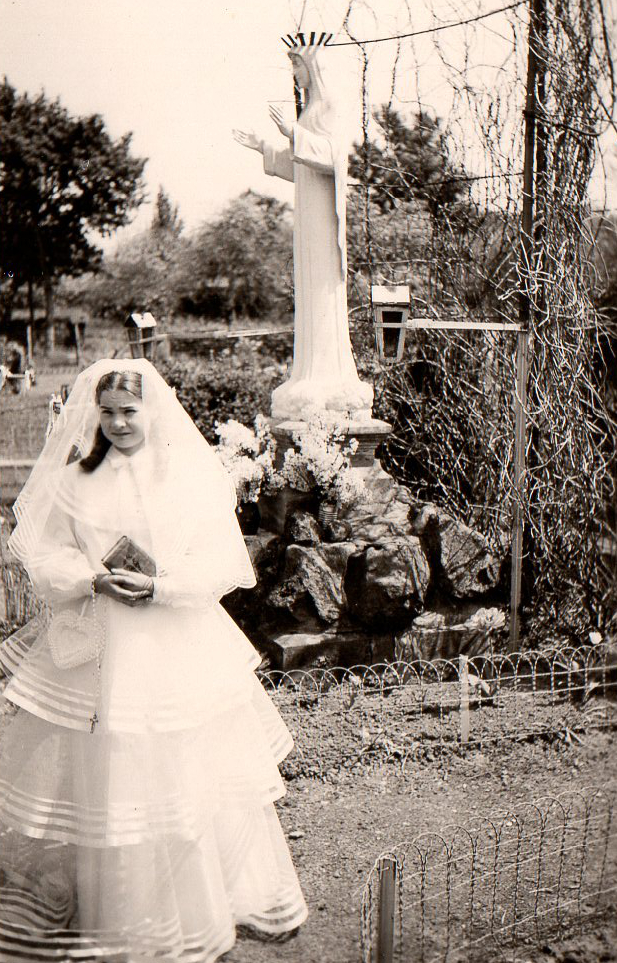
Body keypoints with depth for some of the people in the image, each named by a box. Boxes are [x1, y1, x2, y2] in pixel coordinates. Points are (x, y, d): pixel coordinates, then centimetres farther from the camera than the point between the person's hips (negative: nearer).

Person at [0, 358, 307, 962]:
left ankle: (203, 906, 30)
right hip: (96, 648, 1)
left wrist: (161, 585, -20)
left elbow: (222, 560, -6)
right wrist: (96, 580, -16)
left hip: (182, 647, 0)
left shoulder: (194, 471, -2)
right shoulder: (74, 477, 2)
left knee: (191, 771, 8)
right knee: (101, 776, 5)